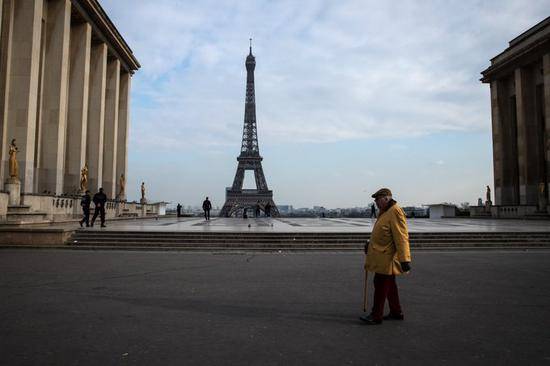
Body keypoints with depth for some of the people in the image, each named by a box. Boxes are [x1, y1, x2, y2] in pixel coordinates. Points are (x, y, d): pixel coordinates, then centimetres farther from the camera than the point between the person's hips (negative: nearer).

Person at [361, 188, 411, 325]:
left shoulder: (395, 212, -19)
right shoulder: (384, 212, 14)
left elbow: (401, 238, -24)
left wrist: (404, 259, -27)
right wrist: (371, 244, 27)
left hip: (386, 258, -10)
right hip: (383, 257, 10)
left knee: (380, 286, -2)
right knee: (389, 285, 17)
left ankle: (376, 316, 8)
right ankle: (396, 313, 29)